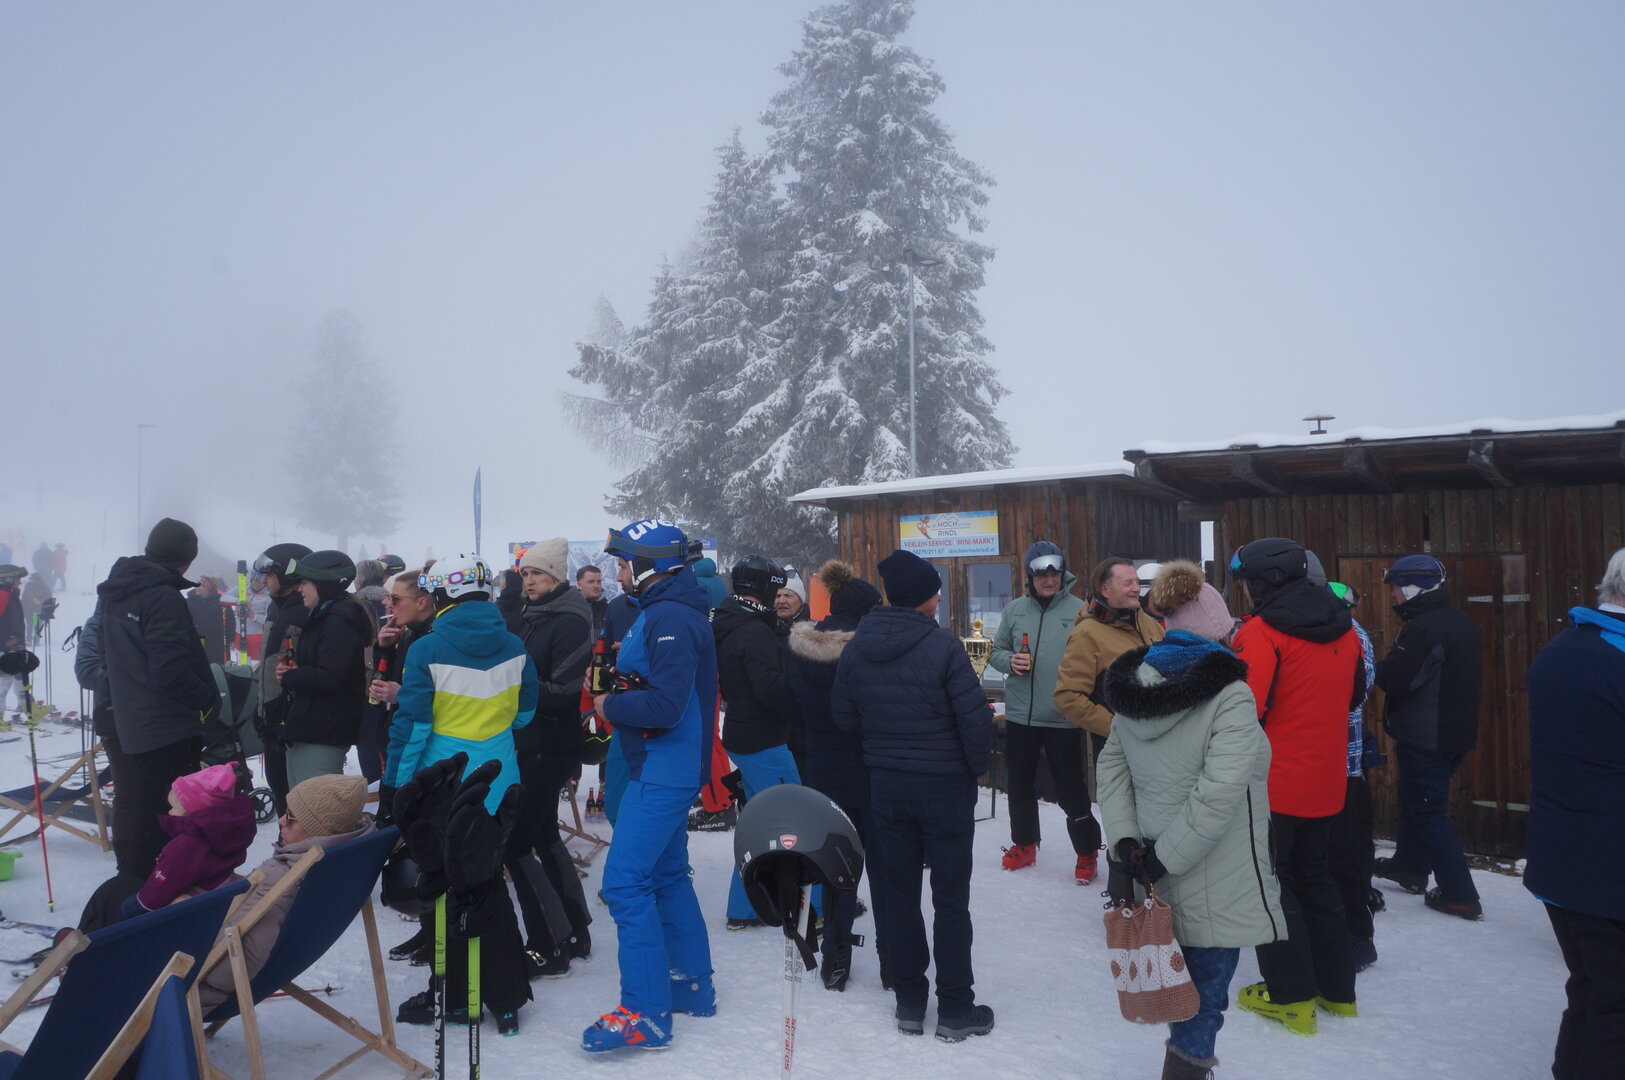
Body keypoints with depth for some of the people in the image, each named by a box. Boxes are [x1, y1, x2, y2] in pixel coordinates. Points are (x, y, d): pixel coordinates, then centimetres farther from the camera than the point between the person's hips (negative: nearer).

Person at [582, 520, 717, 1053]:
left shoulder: (669, 618, -20)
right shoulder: (665, 610, 13)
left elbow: (666, 704, -27)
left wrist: (610, 706, -14)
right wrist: (614, 680, 4)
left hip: (663, 771, -11)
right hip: (667, 767, 11)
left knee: (626, 882, -9)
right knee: (667, 875, 18)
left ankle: (645, 1013, -4)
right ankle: (693, 986, 29)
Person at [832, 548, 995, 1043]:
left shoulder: (855, 648, -3)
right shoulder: (942, 647, -18)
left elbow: (843, 716, 4)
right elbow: (976, 719, -18)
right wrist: (977, 766, 0)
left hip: (884, 787, 4)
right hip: (945, 786, -4)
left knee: (897, 895, 14)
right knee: (951, 900, 7)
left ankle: (909, 1002, 23)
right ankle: (956, 1009, 16)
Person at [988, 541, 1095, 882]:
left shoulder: (1079, 610, -8)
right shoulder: (1014, 610, 5)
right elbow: (996, 652, 11)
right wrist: (1010, 661, -9)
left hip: (1063, 718, -4)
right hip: (1019, 716, 4)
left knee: (1070, 790, 2)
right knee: (1020, 785, 17)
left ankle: (1087, 852, 21)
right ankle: (1024, 844, 36)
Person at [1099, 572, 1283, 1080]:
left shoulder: (1133, 686, 3)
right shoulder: (1229, 696, -16)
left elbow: (1112, 766, 4)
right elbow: (1217, 796, -22)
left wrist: (1123, 840, -1)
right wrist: (1163, 859, -16)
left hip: (1161, 883, 6)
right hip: (1215, 885, -6)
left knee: (1184, 983, 21)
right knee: (1206, 989, 4)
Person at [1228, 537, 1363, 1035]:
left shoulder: (1262, 630, -18)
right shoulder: (1342, 628, 6)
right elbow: (1354, 694, 18)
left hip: (1274, 782, -7)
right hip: (1326, 781, 7)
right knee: (1314, 874, 20)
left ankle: (1290, 996, 12)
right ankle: (1336, 988, 28)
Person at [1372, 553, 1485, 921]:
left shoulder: (1423, 628, -22)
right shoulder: (1459, 621, 9)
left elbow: (1393, 679, -24)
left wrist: (1375, 666, -4)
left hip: (1423, 737, -10)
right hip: (1455, 734, 10)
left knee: (1426, 811, 0)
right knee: (1415, 800, 24)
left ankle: (1459, 894, 1)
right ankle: (1409, 866, 38)